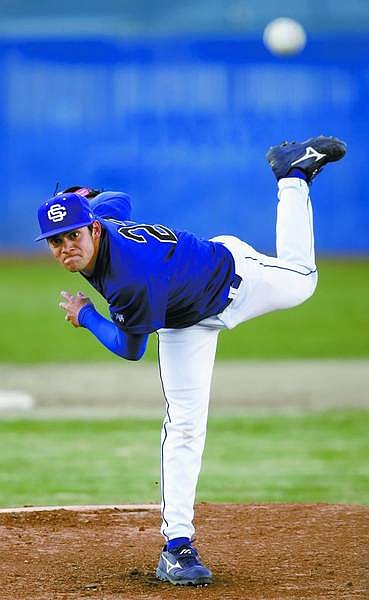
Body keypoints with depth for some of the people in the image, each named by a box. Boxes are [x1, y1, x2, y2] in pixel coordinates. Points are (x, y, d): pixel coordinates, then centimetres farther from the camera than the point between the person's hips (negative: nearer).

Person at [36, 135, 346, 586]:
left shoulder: (136, 277, -45)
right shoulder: (100, 212, -24)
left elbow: (130, 347, -28)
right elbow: (118, 200, 2)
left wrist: (86, 317, -17)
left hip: (232, 273, -5)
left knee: (300, 279, 28)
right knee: (183, 424, -5)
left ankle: (294, 172, 43)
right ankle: (176, 545, -7)